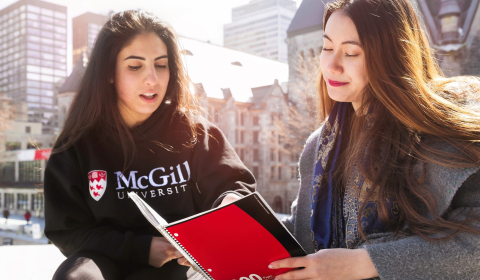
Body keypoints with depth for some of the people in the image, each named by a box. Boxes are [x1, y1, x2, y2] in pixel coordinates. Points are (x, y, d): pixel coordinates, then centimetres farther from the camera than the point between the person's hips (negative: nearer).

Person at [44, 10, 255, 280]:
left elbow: (236, 187, -3)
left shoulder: (194, 132, -2)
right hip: (108, 257, 1)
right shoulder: (78, 145, -3)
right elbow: (67, 230, -3)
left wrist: (230, 208, -29)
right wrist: (140, 248, -16)